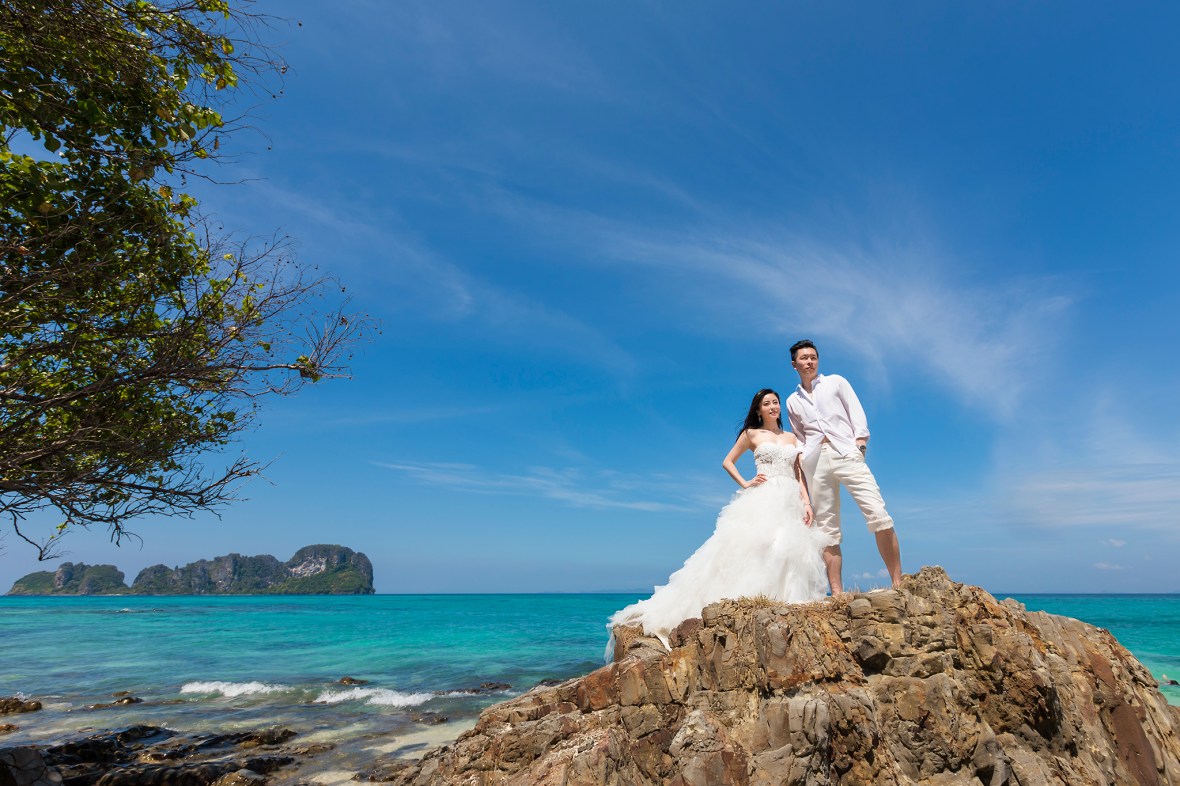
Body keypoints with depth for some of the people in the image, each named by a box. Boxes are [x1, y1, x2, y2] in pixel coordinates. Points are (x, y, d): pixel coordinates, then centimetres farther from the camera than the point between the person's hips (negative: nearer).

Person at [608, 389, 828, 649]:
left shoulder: (791, 437, 19)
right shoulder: (751, 433, 9)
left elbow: (799, 474, 14)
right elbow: (727, 462, 12)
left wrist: (807, 503, 2)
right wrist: (745, 484, 0)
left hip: (791, 502, 4)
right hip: (763, 500, -4)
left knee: (791, 550, -5)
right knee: (754, 547, -20)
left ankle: (786, 600, 0)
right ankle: (748, 597, -18)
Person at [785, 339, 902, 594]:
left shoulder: (835, 382, 18)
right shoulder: (792, 401, 23)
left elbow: (856, 411, 8)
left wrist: (860, 439, -6)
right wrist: (803, 458, 10)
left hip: (846, 453, -2)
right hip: (816, 462, 2)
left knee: (879, 515, -17)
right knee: (827, 530, -2)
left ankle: (898, 583, -12)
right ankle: (837, 593, -2)